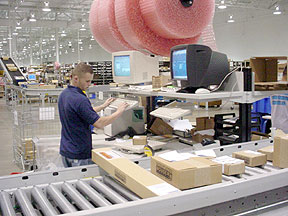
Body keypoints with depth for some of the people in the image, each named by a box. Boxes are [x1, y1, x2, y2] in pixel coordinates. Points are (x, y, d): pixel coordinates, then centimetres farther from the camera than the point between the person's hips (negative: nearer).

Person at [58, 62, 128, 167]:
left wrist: (103, 106, 16)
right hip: (79, 155, -9)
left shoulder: (64, 94, 5)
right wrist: (118, 112, -12)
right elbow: (99, 123, -25)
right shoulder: (80, 99, -25)